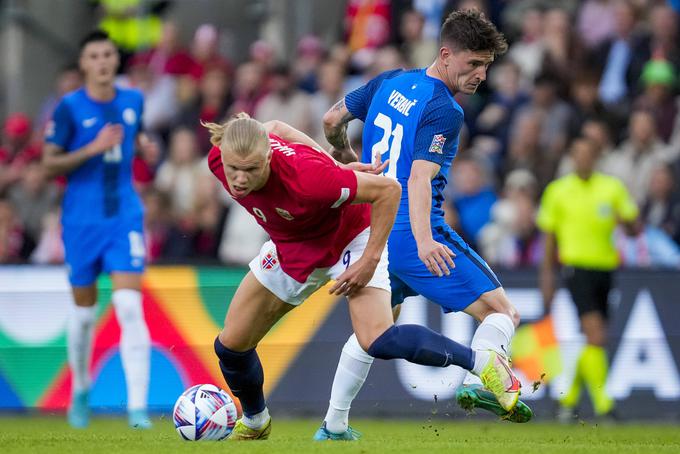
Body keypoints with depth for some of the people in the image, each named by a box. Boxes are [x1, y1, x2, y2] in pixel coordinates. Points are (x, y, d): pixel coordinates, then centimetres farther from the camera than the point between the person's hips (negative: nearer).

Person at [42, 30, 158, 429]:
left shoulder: (133, 100, 4)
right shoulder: (70, 107, -7)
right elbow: (49, 164, -9)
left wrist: (145, 145, 0)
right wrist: (94, 148, -21)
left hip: (125, 217, 1)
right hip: (82, 220, -1)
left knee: (130, 306, -14)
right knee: (84, 312, 10)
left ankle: (138, 407, -18)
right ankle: (81, 392, 35)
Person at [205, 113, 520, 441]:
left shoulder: (304, 176, -42)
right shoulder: (218, 159, -24)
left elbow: (388, 189, -31)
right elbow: (274, 127, -2)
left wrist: (369, 261, -28)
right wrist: (329, 163, -1)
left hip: (350, 238, -6)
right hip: (292, 248, 6)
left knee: (377, 341, -27)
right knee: (230, 345, 5)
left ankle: (483, 363, -7)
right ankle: (254, 423, 36)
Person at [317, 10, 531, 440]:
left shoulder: (390, 81, 8)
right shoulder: (444, 110, -15)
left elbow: (332, 120, 20)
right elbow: (420, 178, -27)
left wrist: (345, 155, 40)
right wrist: (424, 240, -38)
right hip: (413, 232, -8)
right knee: (502, 312, -6)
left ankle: (333, 425, 24)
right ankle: (483, 381, -31)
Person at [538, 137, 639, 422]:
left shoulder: (612, 187, 8)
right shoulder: (558, 191, 3)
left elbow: (634, 229, 7)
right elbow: (550, 237, 10)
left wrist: (624, 219, -17)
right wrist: (547, 277, 8)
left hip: (605, 268, 4)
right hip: (576, 267, -4)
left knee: (592, 341, 9)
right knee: (597, 337, -18)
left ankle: (569, 398, 27)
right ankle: (602, 403, -16)